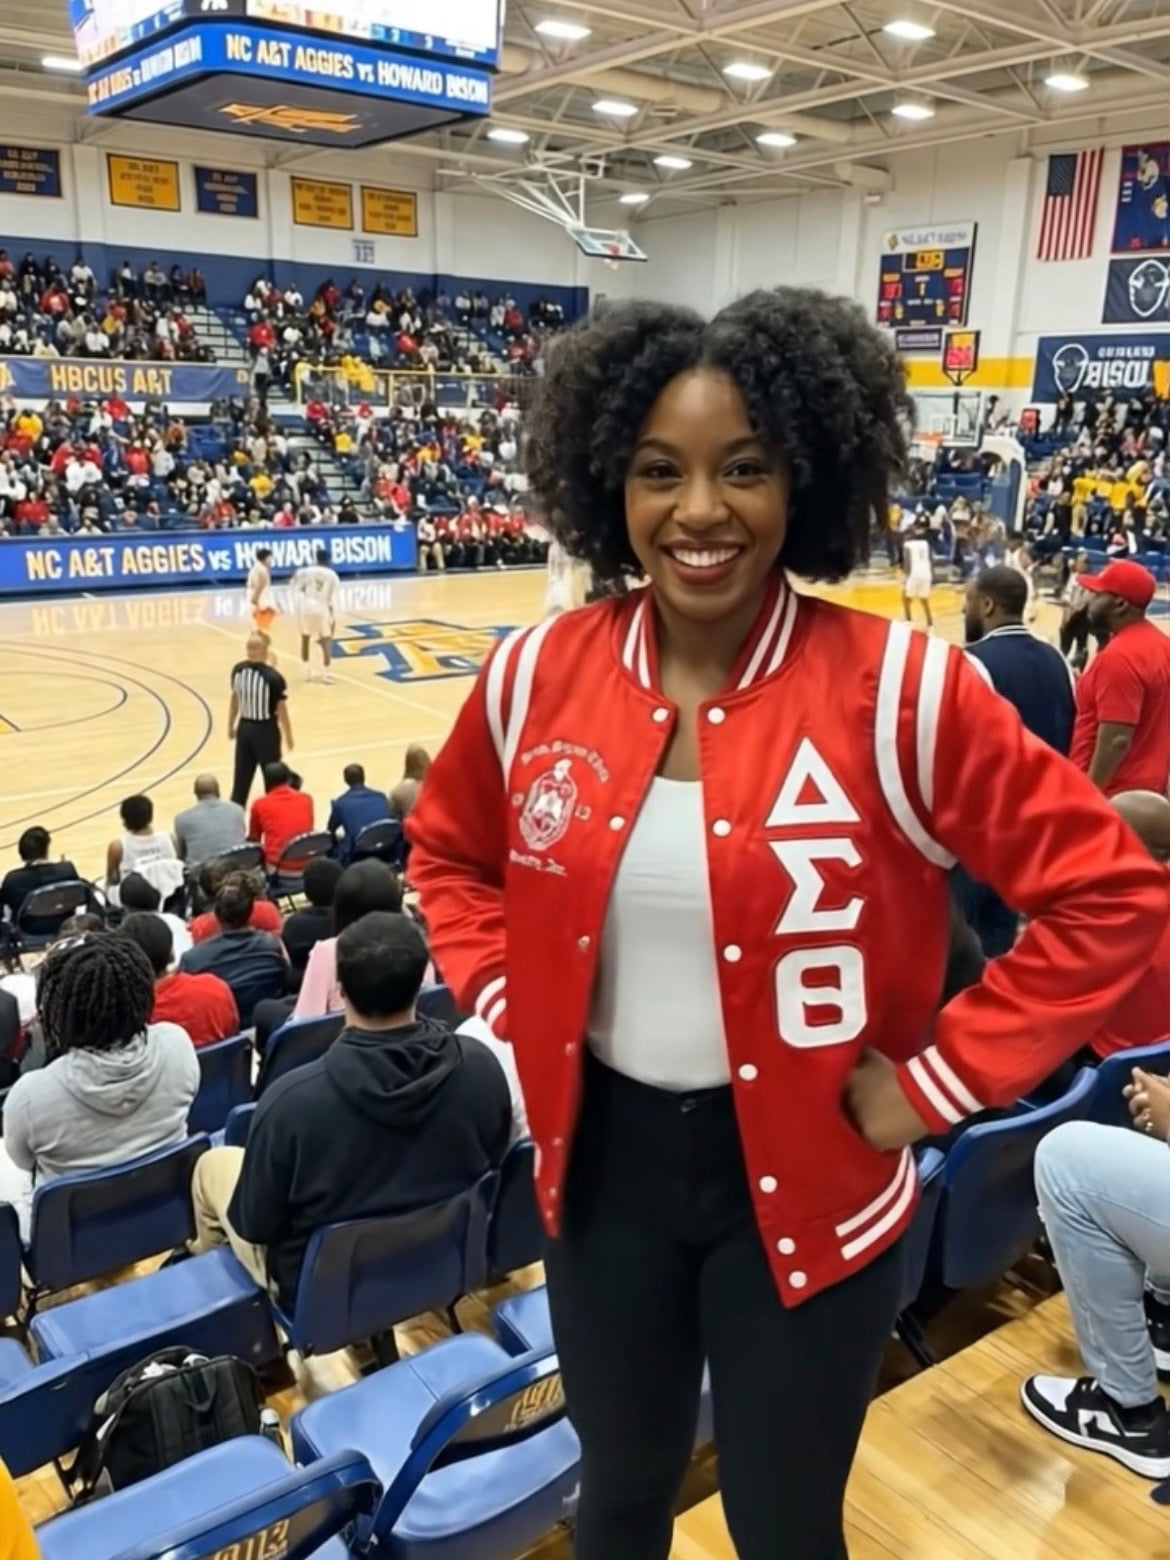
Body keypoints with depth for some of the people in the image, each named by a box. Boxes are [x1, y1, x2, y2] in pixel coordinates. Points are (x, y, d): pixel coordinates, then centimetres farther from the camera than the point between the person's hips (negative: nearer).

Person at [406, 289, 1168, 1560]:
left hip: (804, 1180, -2)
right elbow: (448, 851, 11)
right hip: (601, 1158, 3)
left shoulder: (898, 690, -18)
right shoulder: (537, 676, -7)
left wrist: (940, 1080, -13)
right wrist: (505, 1004, -1)